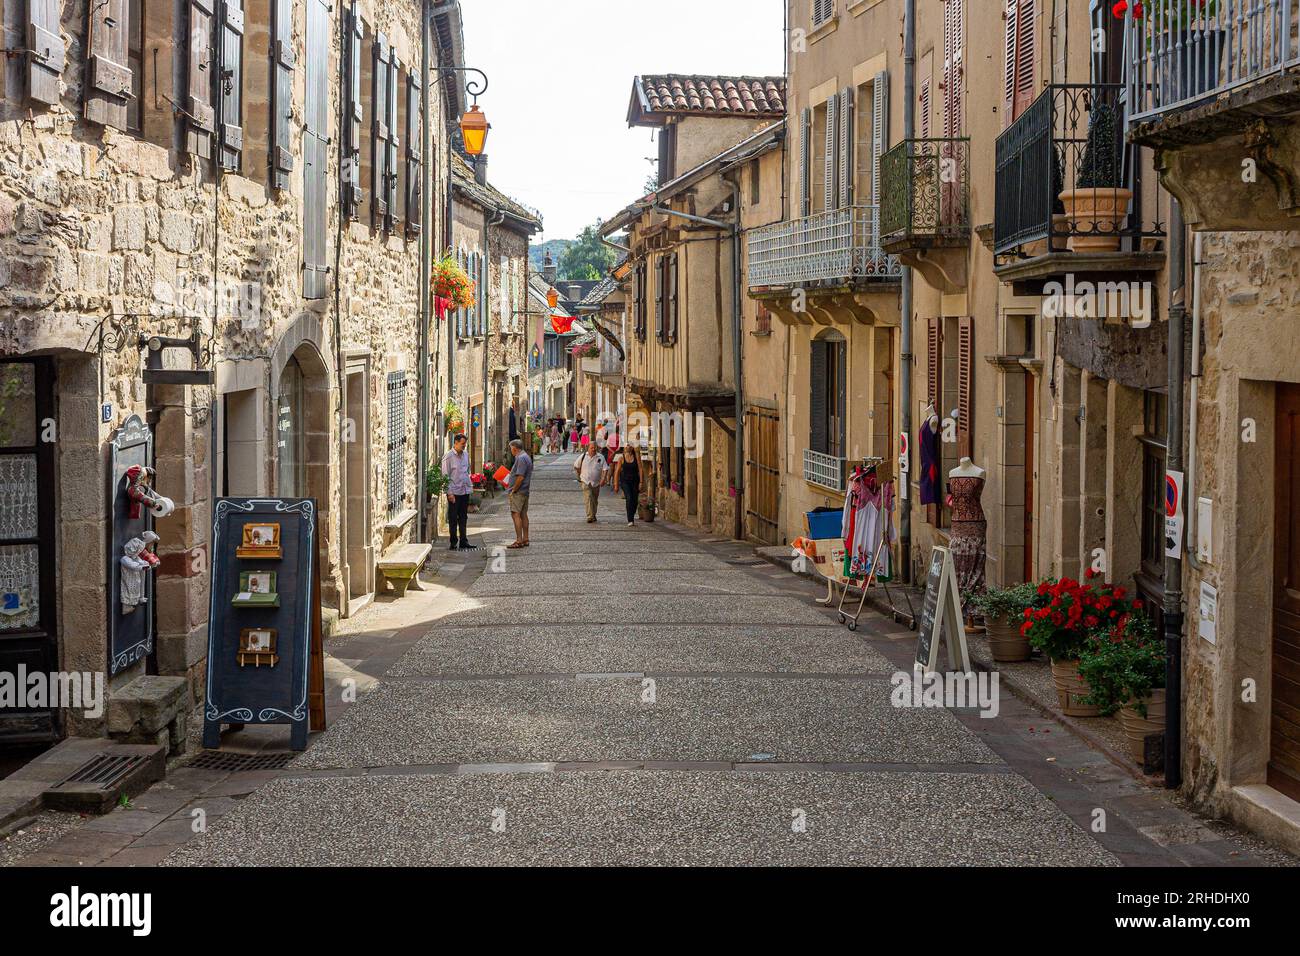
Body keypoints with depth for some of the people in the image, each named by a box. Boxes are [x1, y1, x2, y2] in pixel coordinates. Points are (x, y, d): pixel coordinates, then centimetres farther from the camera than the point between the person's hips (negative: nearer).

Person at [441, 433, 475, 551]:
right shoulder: (448, 456, -10)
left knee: (463, 517, 10)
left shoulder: (465, 454, 11)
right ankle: (453, 543, 5)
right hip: (454, 492, -6)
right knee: (453, 519, 0)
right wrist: (449, 492, -15)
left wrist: (470, 485, 15)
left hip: (465, 490, 6)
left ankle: (463, 542, 15)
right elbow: (445, 475, -11)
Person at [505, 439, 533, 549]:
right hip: (525, 491, 10)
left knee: (516, 514, -11)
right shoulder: (526, 457, 16)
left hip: (518, 492, -10)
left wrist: (513, 490, -16)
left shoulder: (521, 458, -17)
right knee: (523, 514, 12)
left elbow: (520, 477, -23)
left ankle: (519, 540, -13)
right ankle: (525, 539, 15)